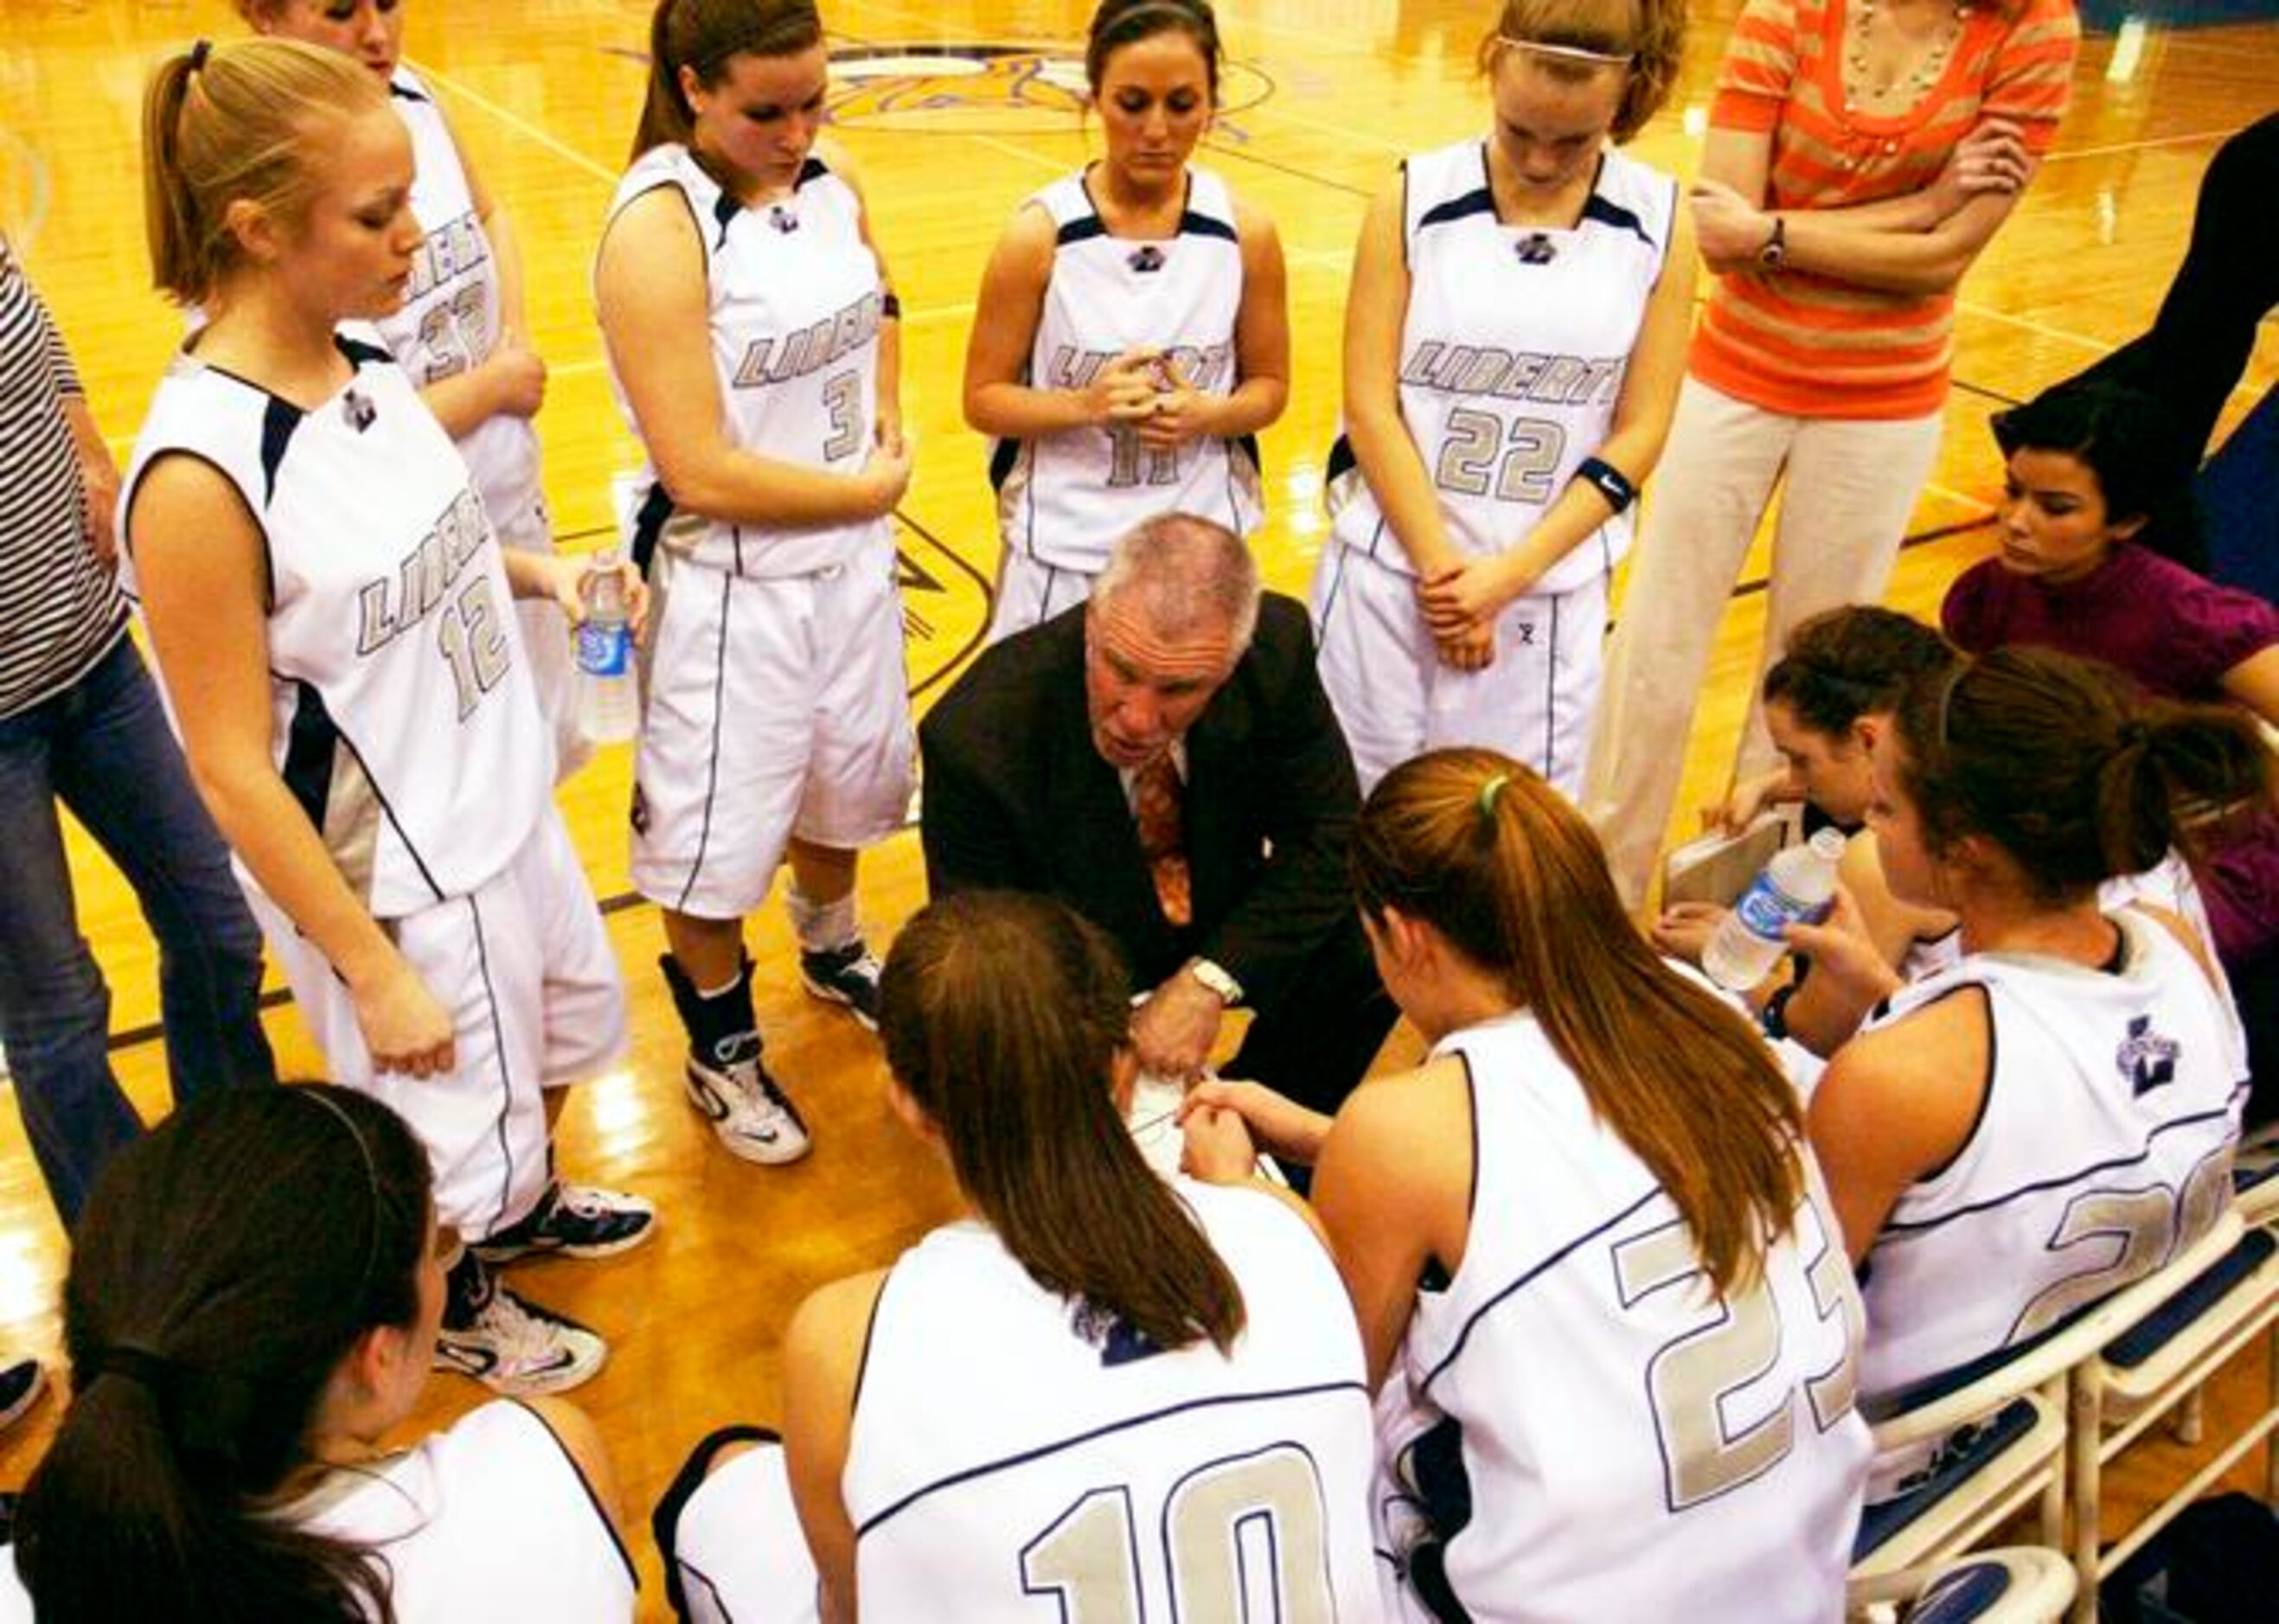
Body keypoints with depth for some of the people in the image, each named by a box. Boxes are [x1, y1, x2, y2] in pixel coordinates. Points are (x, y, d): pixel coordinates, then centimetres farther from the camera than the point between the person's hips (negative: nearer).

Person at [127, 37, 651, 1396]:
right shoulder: (202, 470, -29)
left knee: (570, 1024, 29)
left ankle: (525, 1201, 59)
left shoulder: (364, 359, -7)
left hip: (507, 810, 8)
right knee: (458, 1144, 16)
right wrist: (372, 970, -17)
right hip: (392, 878, -7)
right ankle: (451, 1302, 48)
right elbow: (232, 770, -22)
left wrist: (538, 571, -2)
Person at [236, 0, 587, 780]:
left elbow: (489, 216, 18)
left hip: (511, 503, 7)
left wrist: (517, 337, 0)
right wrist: (496, 385, -13)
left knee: (549, 750, 22)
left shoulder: (411, 95, -3)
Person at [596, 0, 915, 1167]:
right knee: (718, 830, 9)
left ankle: (832, 951, 54)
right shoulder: (657, 229, -23)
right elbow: (702, 473, -26)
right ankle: (722, 1051, 34)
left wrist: (890, 422, 4)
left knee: (849, 771, 25)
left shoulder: (832, 181, -3)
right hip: (730, 582, -7)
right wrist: (873, 490, -15)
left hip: (853, 555, 7)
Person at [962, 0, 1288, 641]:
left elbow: (1269, 386, 5)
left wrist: (1208, 415, -16)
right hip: (1066, 551, -1)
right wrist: (1086, 403, -23)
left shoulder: (1246, 232, -5)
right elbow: (983, 399, -5)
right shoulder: (1039, 234, -11)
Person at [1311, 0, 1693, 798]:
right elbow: (1370, 404, -6)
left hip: (1548, 590, 1)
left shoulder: (1660, 222, -1)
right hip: (1391, 568, 0)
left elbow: (1638, 432, -1)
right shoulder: (1414, 200, -5)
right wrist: (1441, 567, -10)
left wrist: (1510, 574, -8)